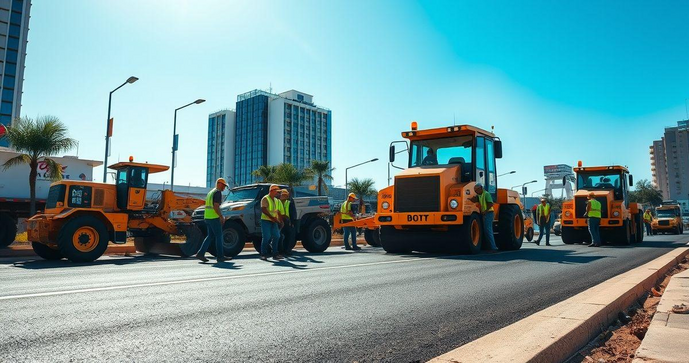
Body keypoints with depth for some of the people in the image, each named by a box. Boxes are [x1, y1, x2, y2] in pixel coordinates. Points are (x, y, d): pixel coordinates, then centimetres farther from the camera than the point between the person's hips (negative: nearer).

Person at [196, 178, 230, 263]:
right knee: (219, 236, -2)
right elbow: (216, 206, -20)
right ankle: (220, 256, 2)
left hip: (207, 217, 9)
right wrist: (221, 217, -15)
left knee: (210, 236, 12)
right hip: (214, 217, -9)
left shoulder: (211, 192, 20)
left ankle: (201, 253, 5)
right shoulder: (218, 192, -11)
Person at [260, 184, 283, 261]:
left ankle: (275, 254, 11)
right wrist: (272, 218, -22)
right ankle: (263, 255, 2)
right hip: (266, 221, -7)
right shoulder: (265, 199, -7)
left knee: (276, 236, 4)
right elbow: (264, 210, -17)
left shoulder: (276, 200, 18)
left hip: (274, 221, 7)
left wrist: (279, 220, 10)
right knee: (266, 238, -7)